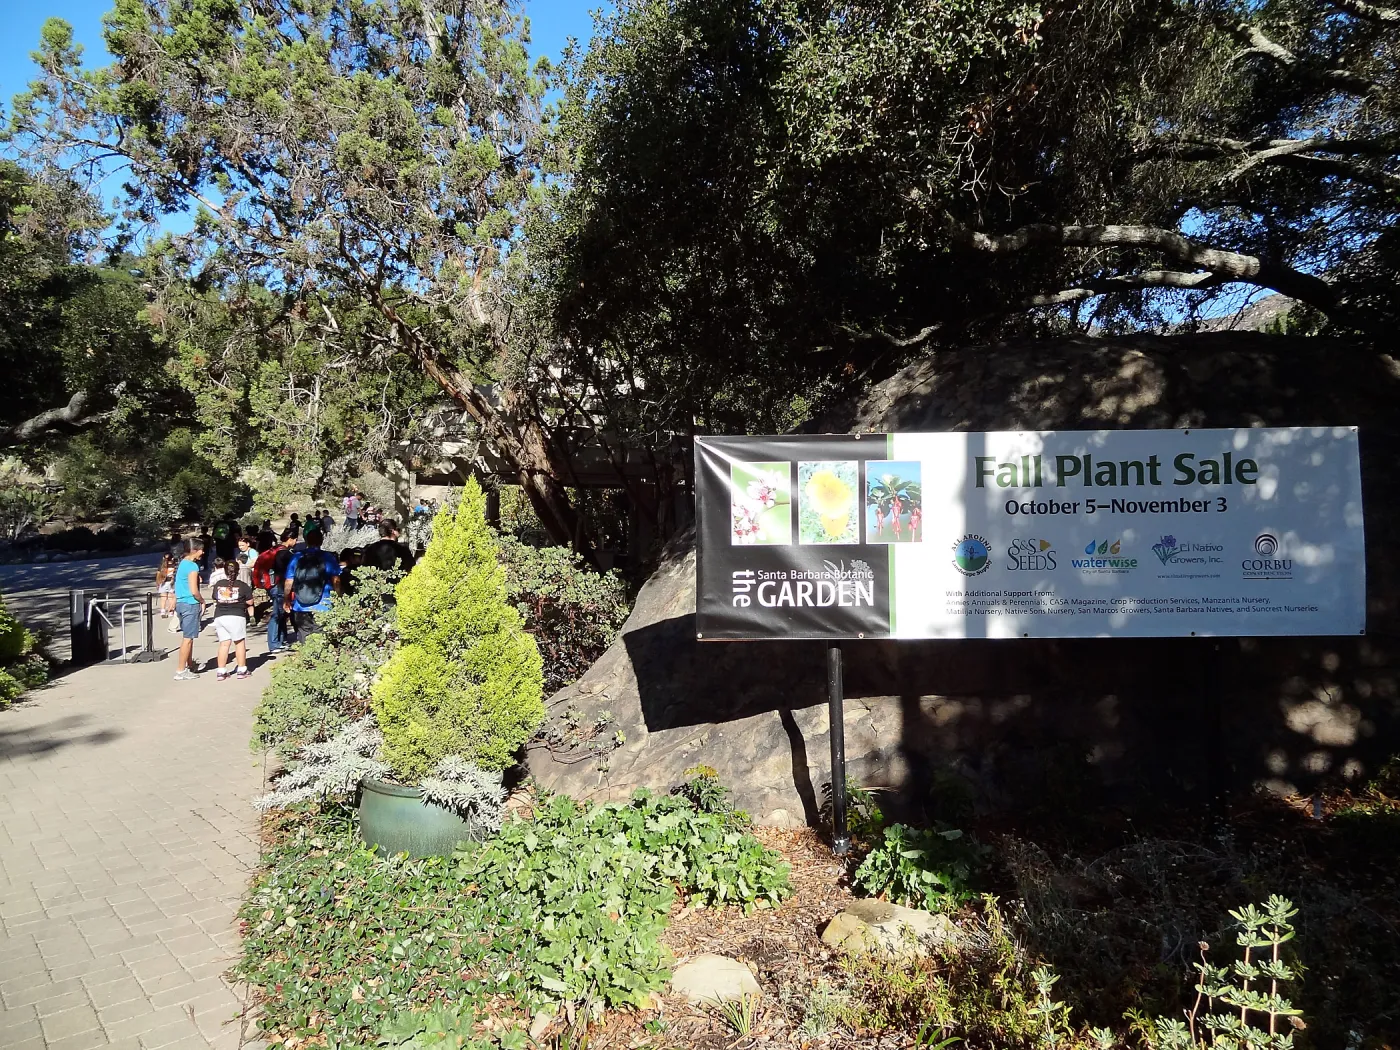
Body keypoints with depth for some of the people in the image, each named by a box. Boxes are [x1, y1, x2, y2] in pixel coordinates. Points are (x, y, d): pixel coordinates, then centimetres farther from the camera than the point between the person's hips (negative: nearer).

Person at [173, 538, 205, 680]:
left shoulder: (182, 563, 12)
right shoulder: (192, 566, -17)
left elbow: (182, 586, 17)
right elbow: (194, 591, -20)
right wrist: (202, 602, -4)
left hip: (181, 603, 10)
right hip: (190, 604, -10)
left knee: (188, 636, 20)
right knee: (188, 638, -4)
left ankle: (190, 664, 32)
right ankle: (180, 671, -2)